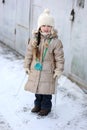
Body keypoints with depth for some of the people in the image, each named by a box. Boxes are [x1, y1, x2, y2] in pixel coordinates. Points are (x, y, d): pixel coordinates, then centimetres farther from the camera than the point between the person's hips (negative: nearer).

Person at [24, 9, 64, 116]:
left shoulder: (56, 41, -13)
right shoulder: (34, 39, -3)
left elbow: (59, 58, -8)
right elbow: (29, 53, 5)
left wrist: (59, 70, -8)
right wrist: (27, 66, 7)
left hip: (48, 71, -4)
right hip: (35, 70, 4)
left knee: (46, 90, 5)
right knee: (37, 88, 17)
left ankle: (46, 107, 25)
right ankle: (38, 105, 37)